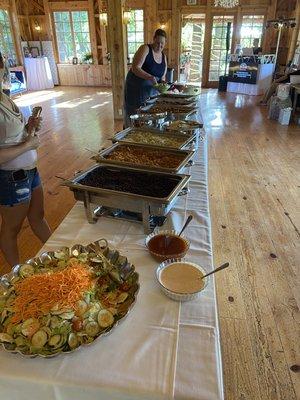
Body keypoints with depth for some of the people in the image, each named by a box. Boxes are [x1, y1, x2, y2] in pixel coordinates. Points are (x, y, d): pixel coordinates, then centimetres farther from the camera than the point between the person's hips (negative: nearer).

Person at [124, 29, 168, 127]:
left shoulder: (164, 57, 9)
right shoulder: (145, 49, -11)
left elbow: (162, 76, 15)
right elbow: (135, 68, -20)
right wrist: (150, 77, -33)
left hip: (152, 91, 6)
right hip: (136, 89, -5)